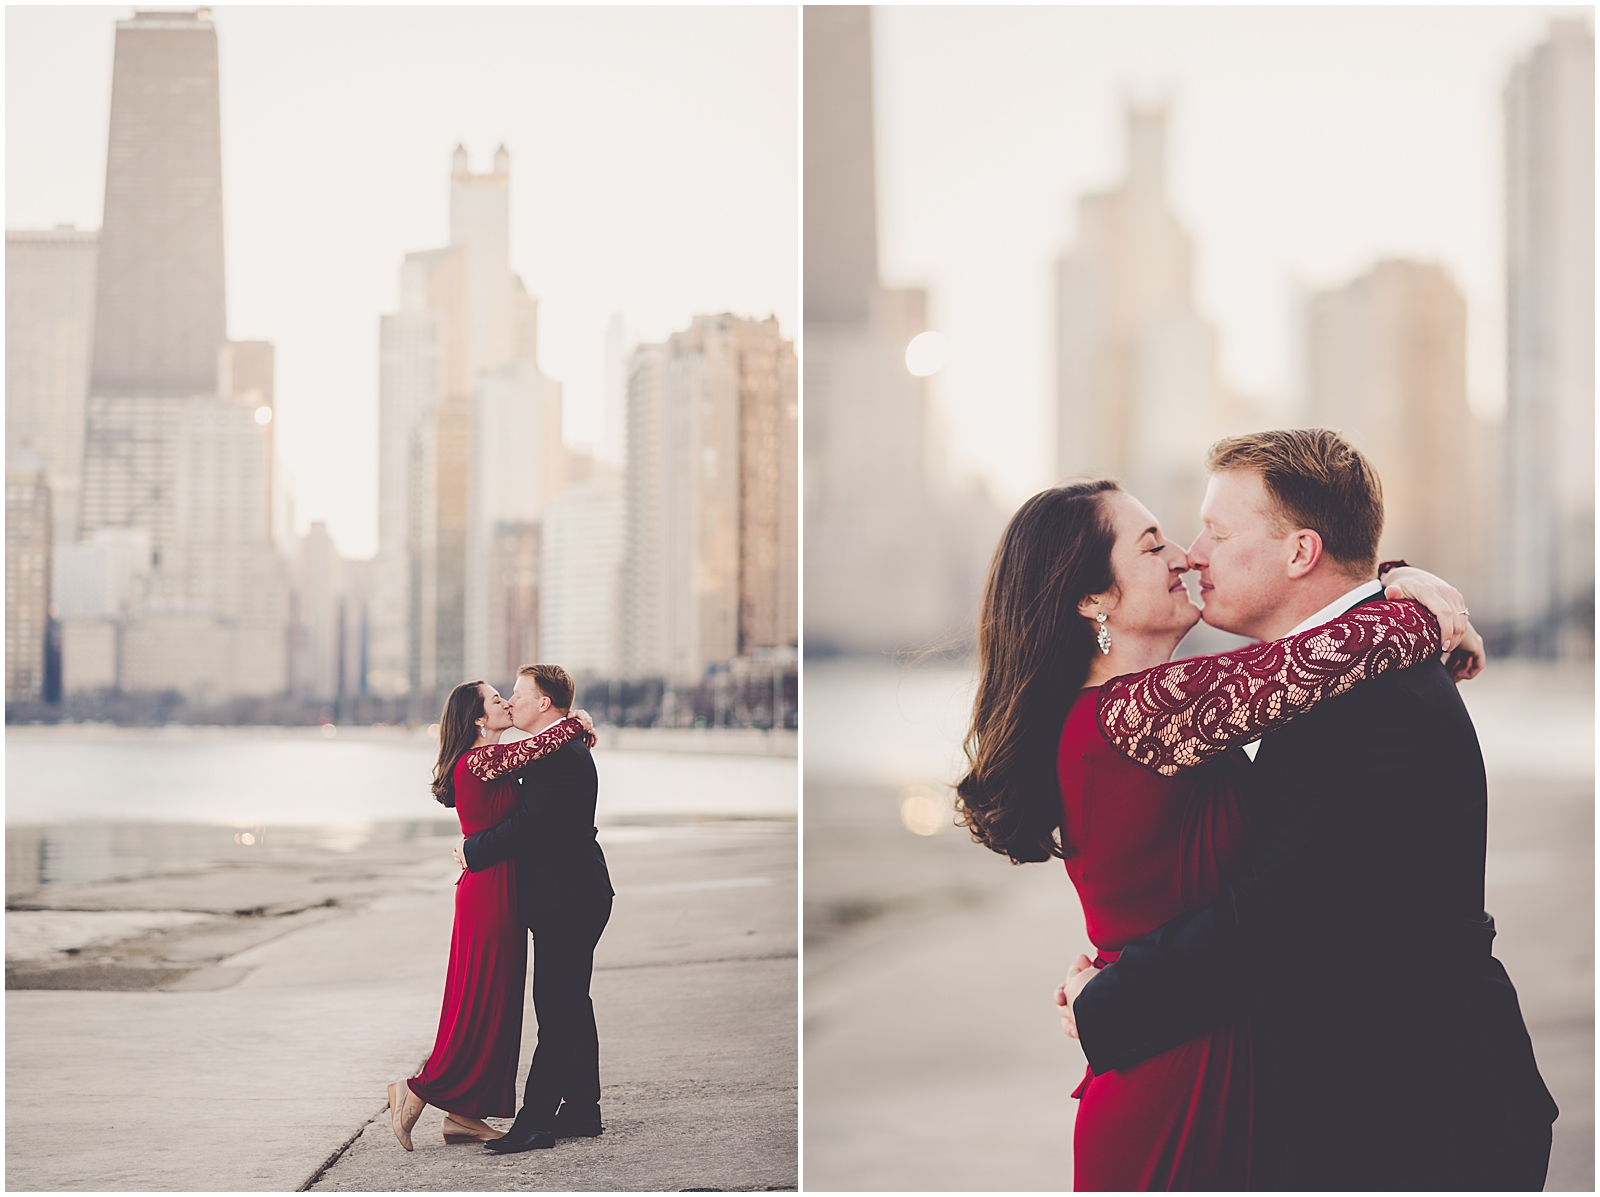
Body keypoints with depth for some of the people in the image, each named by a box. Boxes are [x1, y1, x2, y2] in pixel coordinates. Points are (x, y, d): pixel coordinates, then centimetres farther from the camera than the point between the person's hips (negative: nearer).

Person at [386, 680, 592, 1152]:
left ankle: (464, 1113, 15)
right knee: (482, 1003, -4)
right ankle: (418, 1091, 4)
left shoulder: (489, 760, 15)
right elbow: (539, 744, -21)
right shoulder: (480, 759, -15)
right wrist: (578, 724, -4)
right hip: (489, 891, -10)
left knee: (492, 1002, 11)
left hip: (495, 892, 10)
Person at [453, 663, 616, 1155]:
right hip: (571, 897, 11)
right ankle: (582, 1111, 21)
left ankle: (537, 1119, -7)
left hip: (565, 898, -11)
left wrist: (473, 851, -11)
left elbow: (528, 824, -22)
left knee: (556, 1011, -8)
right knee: (571, 1006, 14)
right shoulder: (567, 749, 16)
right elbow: (531, 816, 18)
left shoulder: (562, 754, -18)